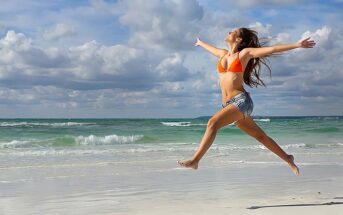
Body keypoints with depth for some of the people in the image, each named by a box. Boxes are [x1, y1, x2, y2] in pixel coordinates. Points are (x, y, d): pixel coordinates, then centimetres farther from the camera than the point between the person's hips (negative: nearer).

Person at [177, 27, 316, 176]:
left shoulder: (245, 53, 0)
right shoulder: (223, 54, 17)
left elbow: (272, 49, -4)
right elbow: (211, 48, 39)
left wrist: (297, 45, -8)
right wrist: (200, 43, 57)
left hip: (241, 100, -6)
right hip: (228, 104, 6)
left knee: (213, 123, -24)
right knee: (261, 136, 10)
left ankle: (194, 161, -25)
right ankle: (287, 159, 23)